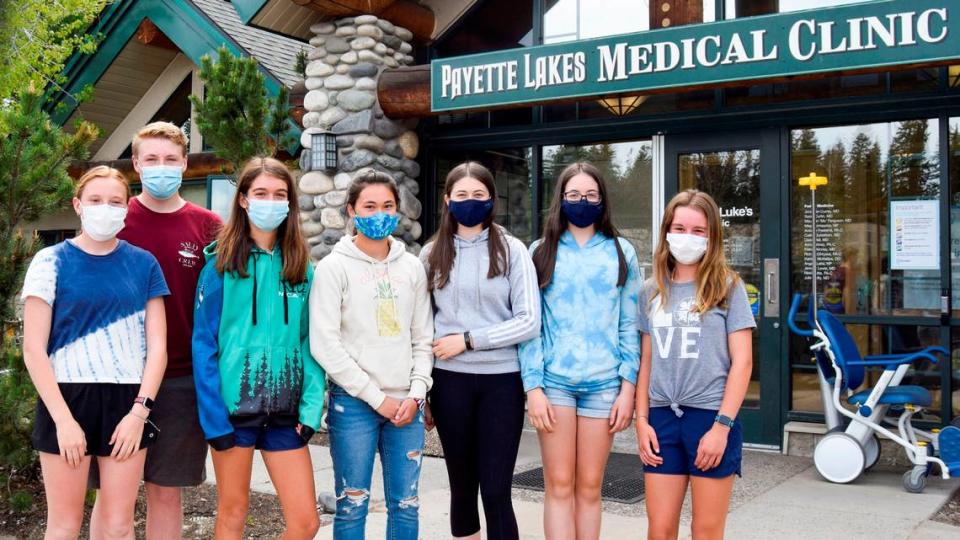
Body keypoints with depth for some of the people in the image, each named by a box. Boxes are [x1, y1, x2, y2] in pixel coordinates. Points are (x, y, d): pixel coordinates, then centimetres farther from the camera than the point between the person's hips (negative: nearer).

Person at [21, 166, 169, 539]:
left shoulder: (143, 264, 5)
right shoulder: (51, 262, -2)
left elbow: (157, 345, 4)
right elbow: (34, 349, -5)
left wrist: (140, 410, -7)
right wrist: (64, 420, -12)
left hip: (128, 402, 2)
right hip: (67, 397, -2)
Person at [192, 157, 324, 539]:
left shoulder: (301, 267, 6)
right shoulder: (221, 264, -4)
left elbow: (309, 342, 5)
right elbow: (204, 343, -6)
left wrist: (311, 408, -5)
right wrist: (213, 417, -12)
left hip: (285, 411, 3)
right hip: (233, 406, -3)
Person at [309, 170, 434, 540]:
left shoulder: (412, 267, 9)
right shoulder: (334, 267, -3)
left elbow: (423, 338, 10)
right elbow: (325, 345, -9)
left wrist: (416, 394, -4)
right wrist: (376, 397, -10)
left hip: (406, 404, 4)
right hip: (354, 403, -3)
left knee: (406, 506, 8)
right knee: (352, 506, 4)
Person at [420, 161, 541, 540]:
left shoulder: (511, 250, 0)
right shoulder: (433, 253, 7)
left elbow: (529, 322, -7)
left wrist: (468, 339, -11)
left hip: (502, 380, -2)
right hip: (450, 380, 2)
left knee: (496, 491, -2)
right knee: (462, 485, 11)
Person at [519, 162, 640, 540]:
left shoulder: (621, 252, 8)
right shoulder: (542, 252, 6)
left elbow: (630, 325, 6)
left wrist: (628, 387, -2)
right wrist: (533, 387, -7)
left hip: (604, 382, 1)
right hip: (554, 380, 0)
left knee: (589, 487, 7)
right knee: (559, 487, 2)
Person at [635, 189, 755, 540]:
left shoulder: (728, 287, -1)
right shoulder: (652, 290, 9)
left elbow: (742, 361, -5)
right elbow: (646, 361, 12)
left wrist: (722, 425, -12)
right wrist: (642, 420, 4)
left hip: (711, 417, -3)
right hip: (663, 418, 3)